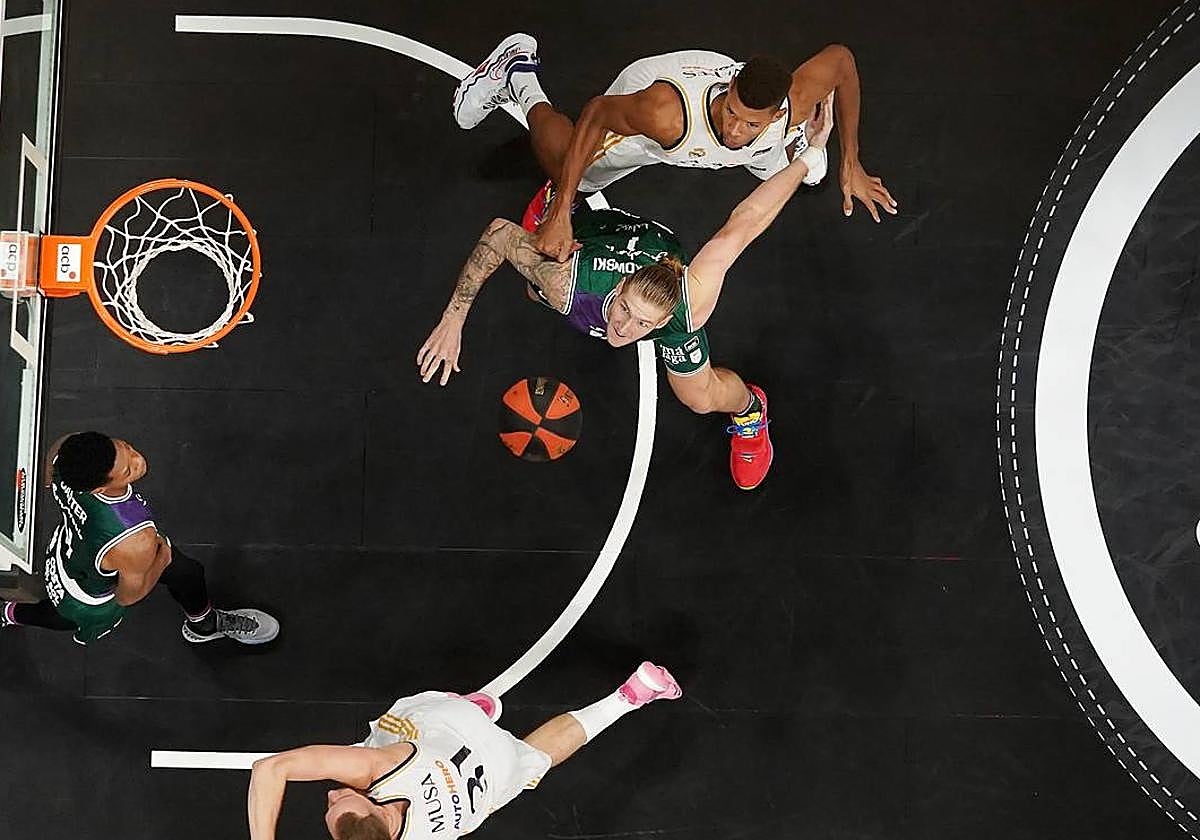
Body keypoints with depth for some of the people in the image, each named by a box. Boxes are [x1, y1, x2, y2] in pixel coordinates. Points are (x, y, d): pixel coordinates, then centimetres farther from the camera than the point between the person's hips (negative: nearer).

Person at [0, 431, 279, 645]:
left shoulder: (70, 447, -34)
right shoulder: (136, 543, -49)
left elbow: (50, 481, -8)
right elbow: (128, 596, -27)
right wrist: (162, 557, -12)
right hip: (86, 598, -5)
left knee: (187, 572, 24)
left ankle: (205, 624, 57)